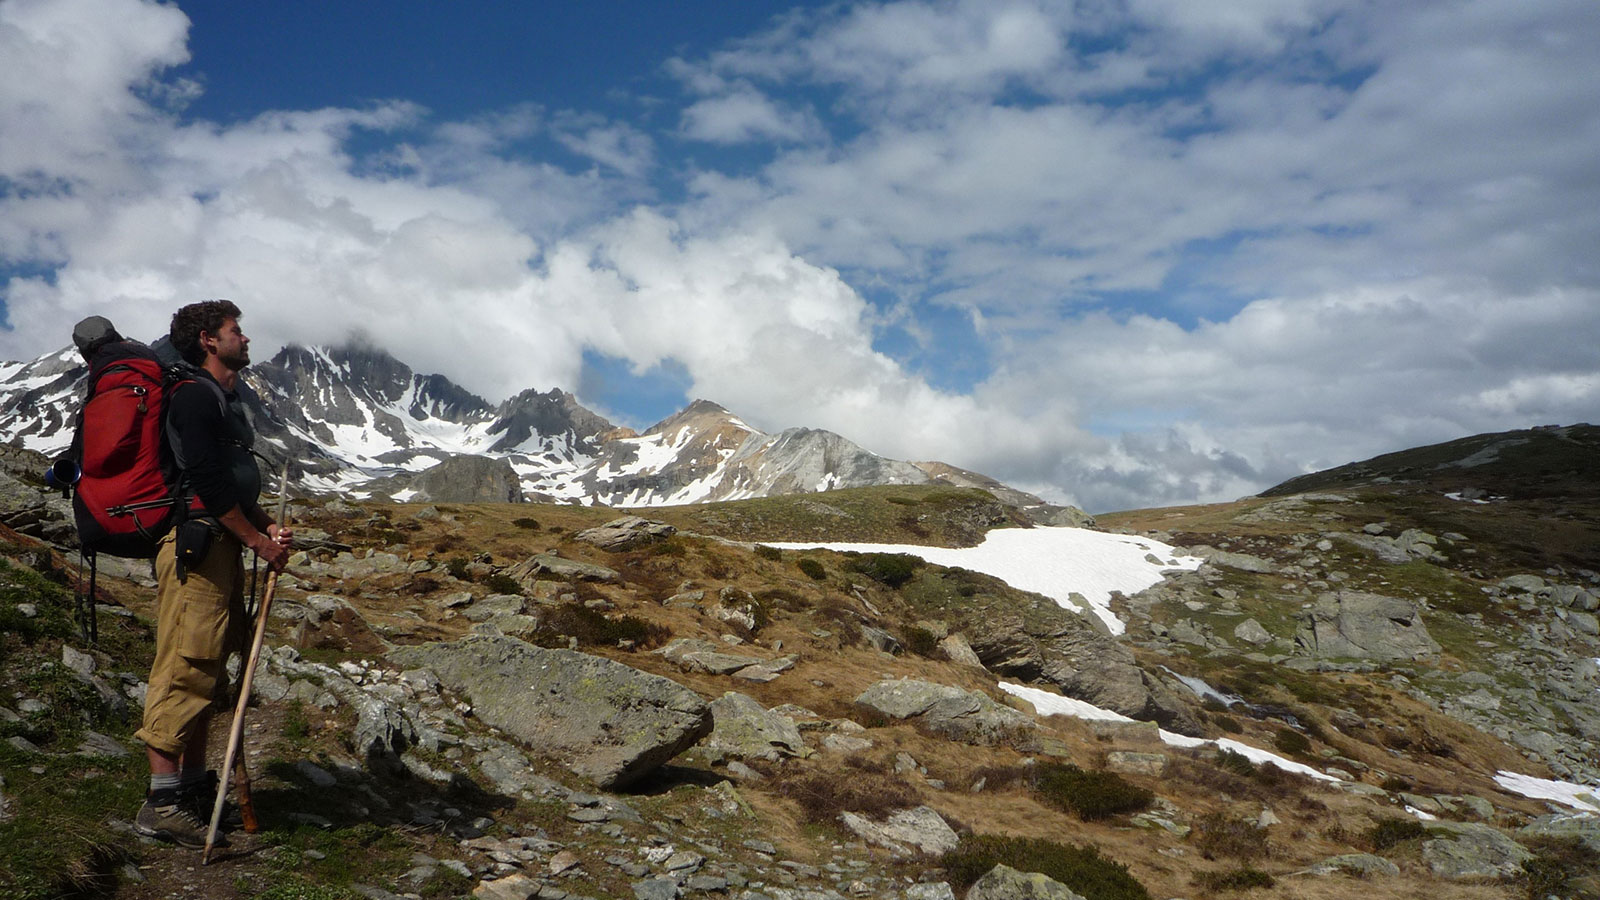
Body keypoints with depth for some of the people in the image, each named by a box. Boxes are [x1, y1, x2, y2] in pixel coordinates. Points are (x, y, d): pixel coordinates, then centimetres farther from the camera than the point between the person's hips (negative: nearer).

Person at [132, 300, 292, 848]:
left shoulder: (226, 400, 22)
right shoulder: (195, 394, -9)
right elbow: (208, 483, -18)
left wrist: (268, 527, 7)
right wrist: (260, 542, -12)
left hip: (222, 546, 10)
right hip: (195, 543, -10)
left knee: (207, 671, 13)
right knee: (184, 669, -10)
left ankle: (194, 785, 22)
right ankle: (162, 803, -7)